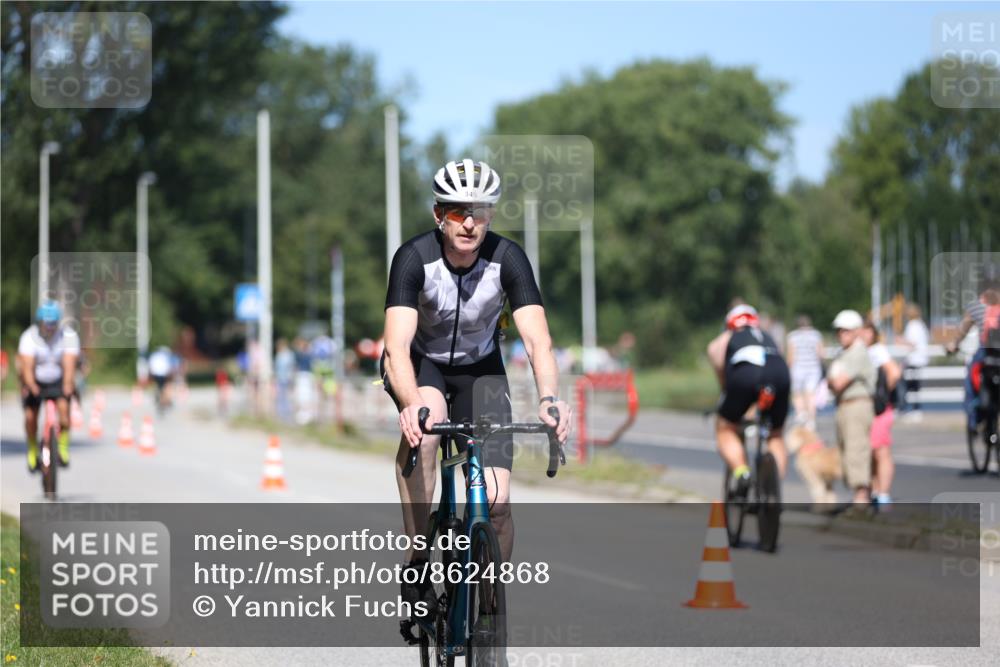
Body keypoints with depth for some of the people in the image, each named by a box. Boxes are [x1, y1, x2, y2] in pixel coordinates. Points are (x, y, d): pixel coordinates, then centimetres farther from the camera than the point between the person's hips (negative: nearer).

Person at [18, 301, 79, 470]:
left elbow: (69, 365, -27)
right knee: (30, 416, -11)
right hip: (35, 382, 0)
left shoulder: (69, 336, -18)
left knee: (64, 405, -25)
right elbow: (27, 367, -29)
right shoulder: (29, 337, -20)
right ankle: (33, 451, 13)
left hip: (58, 381, 0)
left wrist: (67, 386, -44)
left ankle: (63, 448, -12)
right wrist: (31, 386, -46)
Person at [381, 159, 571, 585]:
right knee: (425, 424, -37)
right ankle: (416, 562, -27)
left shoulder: (507, 258, -23)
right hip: (419, 362, -2)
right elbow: (397, 347, -38)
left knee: (496, 501, -13)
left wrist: (549, 398, -51)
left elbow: (537, 339, -32)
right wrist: (413, 405, -57)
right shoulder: (415, 258, -27)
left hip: (479, 366, 2)